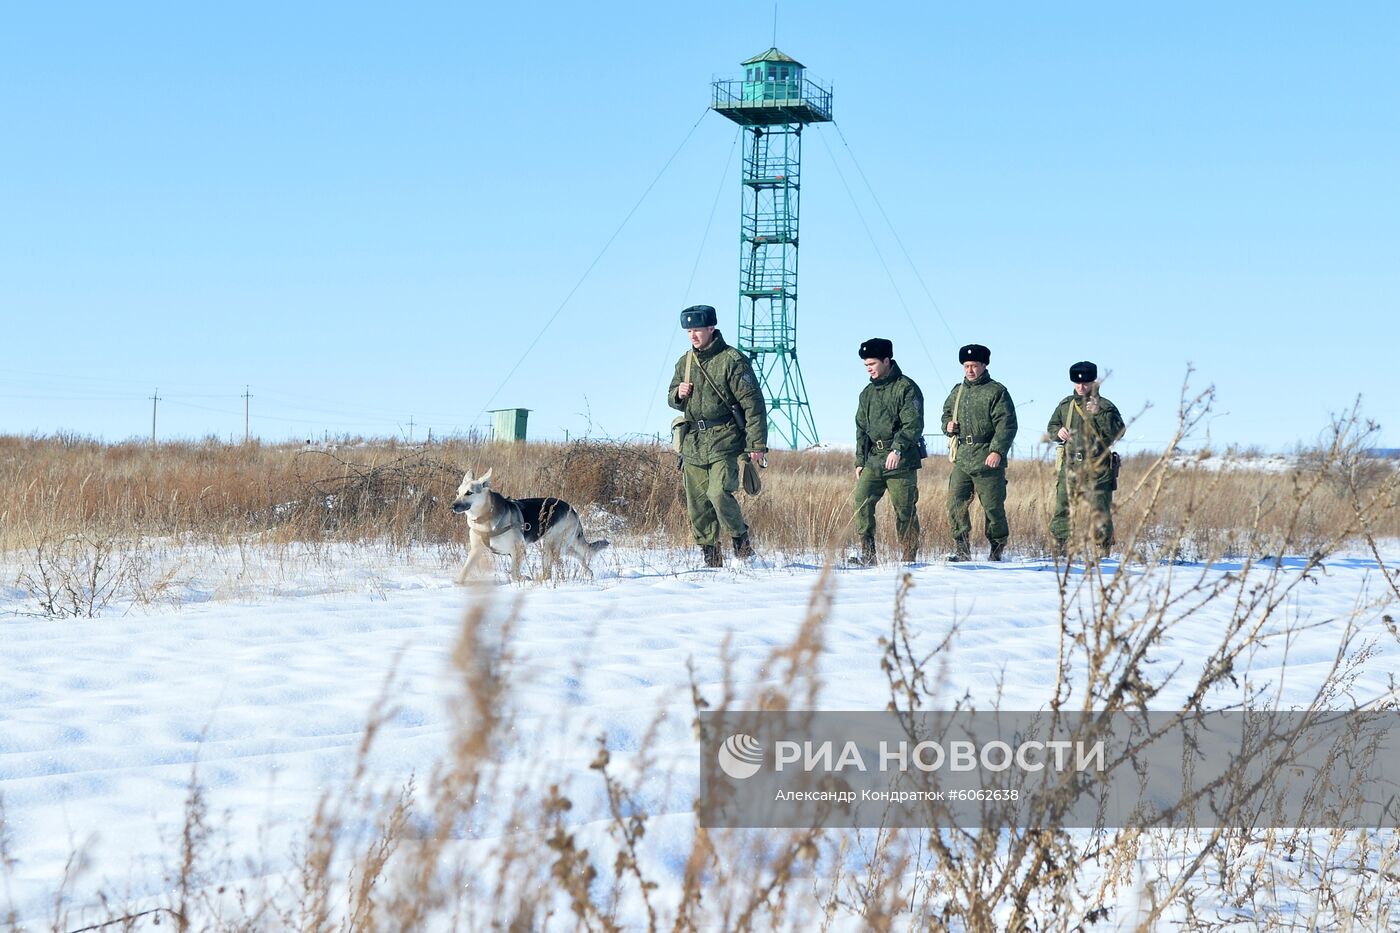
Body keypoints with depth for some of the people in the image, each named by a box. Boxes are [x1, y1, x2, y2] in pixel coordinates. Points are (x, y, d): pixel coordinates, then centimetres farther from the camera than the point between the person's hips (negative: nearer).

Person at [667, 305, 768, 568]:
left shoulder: (732, 360, -6)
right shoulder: (685, 362, 14)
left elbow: (753, 404, -7)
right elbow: (672, 399, 25)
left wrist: (757, 444, -11)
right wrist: (678, 394, -1)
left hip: (724, 441, -6)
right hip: (692, 443, 6)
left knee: (719, 493, -21)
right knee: (697, 503, 3)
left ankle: (740, 537, 1)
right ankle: (709, 553, 12)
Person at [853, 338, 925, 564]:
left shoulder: (906, 388, -5)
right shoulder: (867, 393, 18)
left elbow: (913, 424, -13)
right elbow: (861, 429, 22)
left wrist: (898, 448, -25)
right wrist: (860, 461, 16)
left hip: (902, 460, -6)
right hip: (873, 460, 6)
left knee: (904, 509, -2)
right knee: (862, 500, -11)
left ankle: (910, 556, 7)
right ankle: (867, 554, -10)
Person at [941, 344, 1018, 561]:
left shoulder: (996, 392, -3)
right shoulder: (957, 392, 16)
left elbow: (1006, 425, -10)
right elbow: (947, 413, 32)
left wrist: (997, 451, -20)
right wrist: (948, 425, 8)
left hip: (988, 459, -5)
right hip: (962, 457, 5)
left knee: (992, 505, 0)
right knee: (955, 502, -6)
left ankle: (998, 548, 14)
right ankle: (961, 548, -3)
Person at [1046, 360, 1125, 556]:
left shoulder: (1105, 406, 0)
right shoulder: (1066, 404, 12)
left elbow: (1118, 432, -14)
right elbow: (1051, 426, 24)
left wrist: (1099, 413, -25)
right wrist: (1058, 432, 1)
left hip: (1097, 469, -3)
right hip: (1069, 467, 3)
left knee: (1100, 511, -3)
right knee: (1063, 510, 0)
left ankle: (1103, 552, 6)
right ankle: (1060, 552, 6)